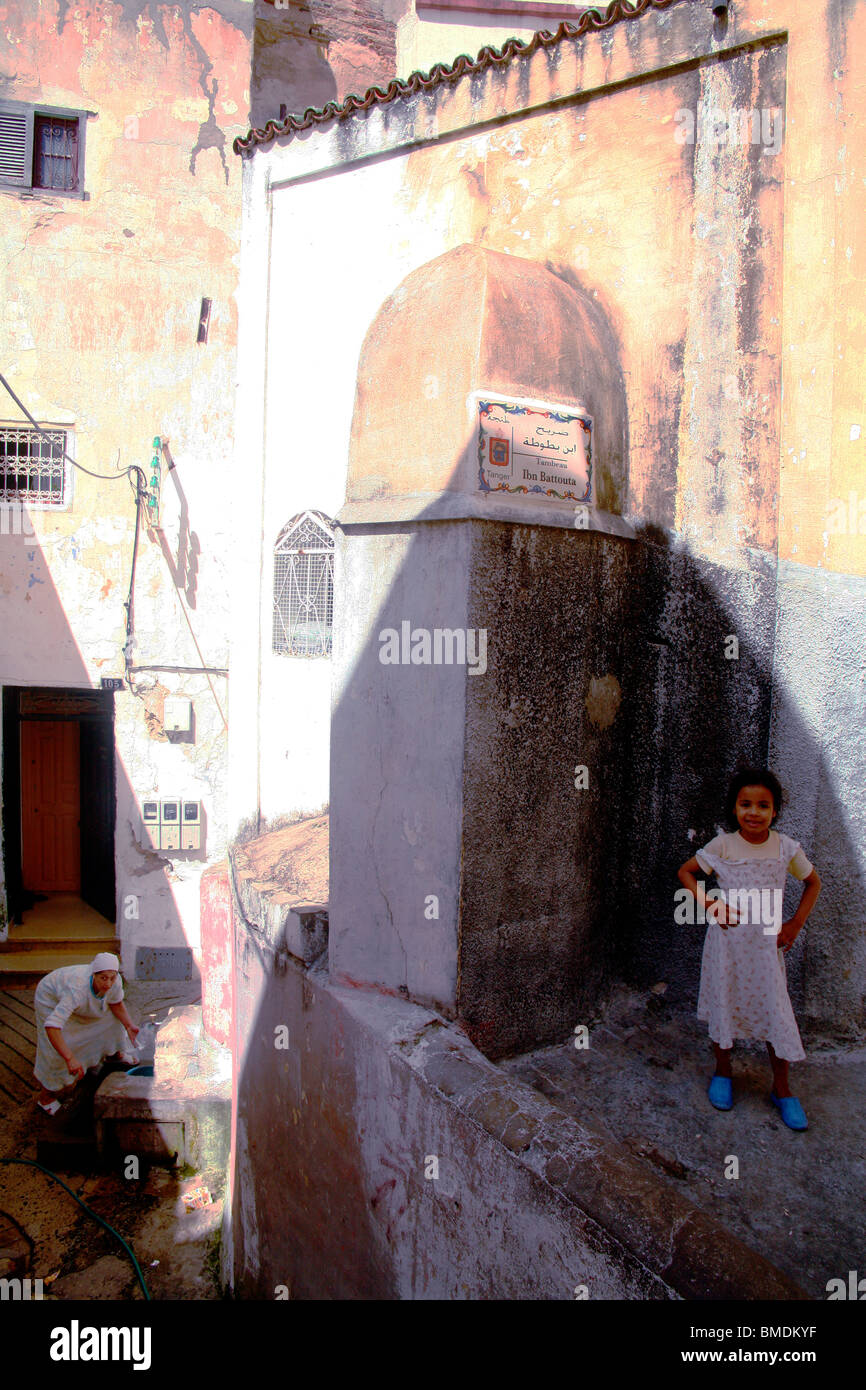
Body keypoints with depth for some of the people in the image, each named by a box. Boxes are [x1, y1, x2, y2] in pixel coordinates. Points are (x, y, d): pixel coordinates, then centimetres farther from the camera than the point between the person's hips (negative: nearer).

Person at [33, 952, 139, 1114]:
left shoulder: (115, 981, -29)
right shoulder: (77, 990, -47)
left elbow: (116, 1003, -5)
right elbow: (51, 1026, -52)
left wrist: (129, 1025, -19)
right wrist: (70, 1058, -55)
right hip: (51, 999, -6)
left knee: (112, 1015, 10)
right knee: (58, 1051, -11)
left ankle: (115, 1054, 39)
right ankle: (45, 1096, 15)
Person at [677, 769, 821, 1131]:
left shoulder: (785, 848, -6)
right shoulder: (722, 846, -9)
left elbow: (812, 882, 11)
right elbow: (686, 872, 2)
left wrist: (795, 924, 3)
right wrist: (710, 905, -11)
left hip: (767, 941, 1)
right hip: (727, 939, 0)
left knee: (775, 1012, 2)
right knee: (725, 1005, 11)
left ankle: (782, 1090, 21)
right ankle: (723, 1073, 33)